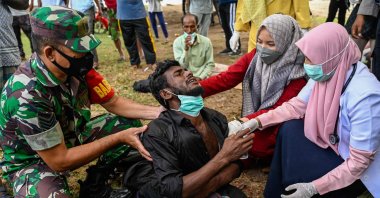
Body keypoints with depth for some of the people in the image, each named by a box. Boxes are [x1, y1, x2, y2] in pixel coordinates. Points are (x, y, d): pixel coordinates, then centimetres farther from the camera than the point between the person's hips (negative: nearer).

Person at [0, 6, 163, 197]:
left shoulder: (75, 68, -16)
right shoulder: (27, 95, -34)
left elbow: (113, 102, -4)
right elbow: (60, 161, -28)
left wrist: (157, 112, -19)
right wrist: (118, 138, -27)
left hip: (70, 137, 7)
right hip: (32, 162, -7)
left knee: (130, 123, -5)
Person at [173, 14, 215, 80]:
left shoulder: (206, 42, -3)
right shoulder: (177, 42, -3)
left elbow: (210, 64, 1)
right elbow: (181, 66, -8)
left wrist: (200, 77, -11)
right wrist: (186, 49, -19)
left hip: (202, 79, 0)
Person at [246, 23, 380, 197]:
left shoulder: (364, 96, -36)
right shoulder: (327, 72, -15)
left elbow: (359, 162, -29)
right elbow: (296, 106, -2)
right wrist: (258, 122, -11)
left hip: (358, 169, -7)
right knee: (289, 130, -6)